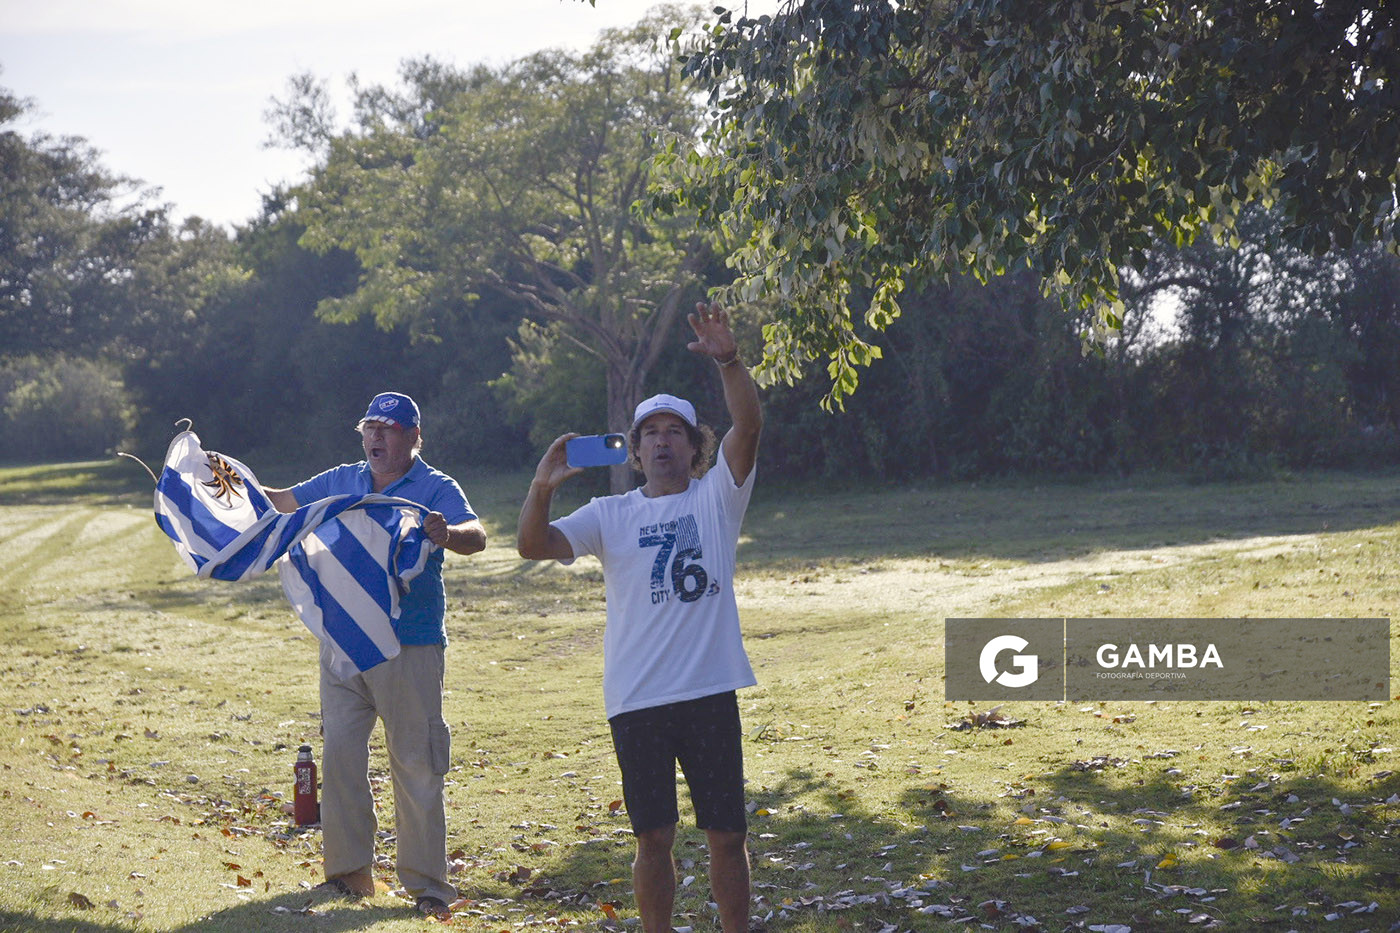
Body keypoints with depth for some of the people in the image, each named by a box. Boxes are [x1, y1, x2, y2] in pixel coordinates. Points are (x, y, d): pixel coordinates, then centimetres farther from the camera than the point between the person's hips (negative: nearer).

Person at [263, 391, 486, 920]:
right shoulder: (341, 483, 11)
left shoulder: (436, 489, -6)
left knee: (416, 766, -2)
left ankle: (426, 885, 4)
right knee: (339, 754, 6)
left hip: (411, 647, -5)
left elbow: (476, 536, -21)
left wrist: (447, 533, -44)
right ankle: (349, 872, 17)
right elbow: (281, 503, 19)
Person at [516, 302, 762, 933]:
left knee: (726, 834, 5)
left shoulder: (717, 497, 5)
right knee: (654, 837, 7)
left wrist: (728, 361, -26)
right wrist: (542, 489, -22)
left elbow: (748, 426, -10)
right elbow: (533, 546, -3)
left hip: (711, 691, -1)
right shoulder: (611, 514, 8)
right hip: (637, 698, 1)